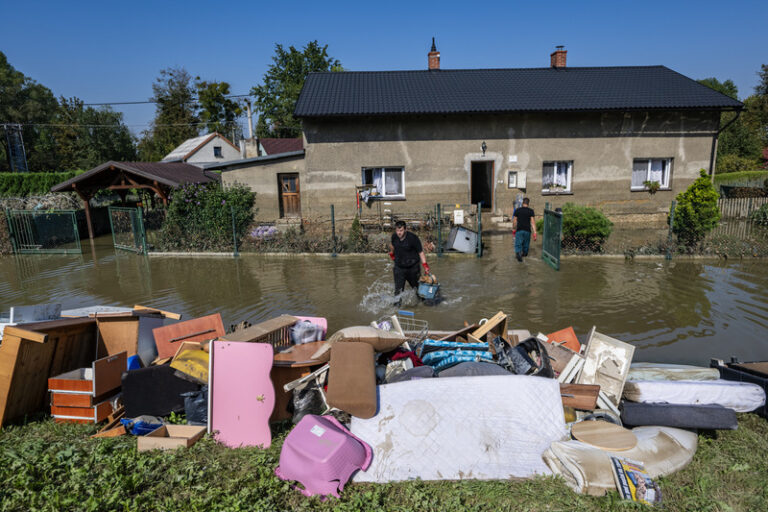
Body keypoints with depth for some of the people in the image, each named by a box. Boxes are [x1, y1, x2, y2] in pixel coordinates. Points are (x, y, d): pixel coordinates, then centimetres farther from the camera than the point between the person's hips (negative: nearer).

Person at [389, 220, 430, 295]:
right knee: (398, 290, -3)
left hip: (412, 267, -2)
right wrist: (391, 253, 30)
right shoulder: (394, 236, -6)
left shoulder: (413, 238, -19)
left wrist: (424, 264, -22)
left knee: (417, 287, 14)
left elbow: (420, 252, -14)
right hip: (399, 267, 3)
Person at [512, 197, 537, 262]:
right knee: (526, 244, 18)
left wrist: (513, 230, 18)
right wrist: (534, 233, -7)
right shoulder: (531, 211, -2)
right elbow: (533, 222, -7)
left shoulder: (517, 210, 1)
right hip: (527, 230, 1)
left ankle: (518, 253, -29)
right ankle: (524, 254, 34)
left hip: (519, 230, 0)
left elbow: (514, 221, 4)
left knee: (518, 244, -3)